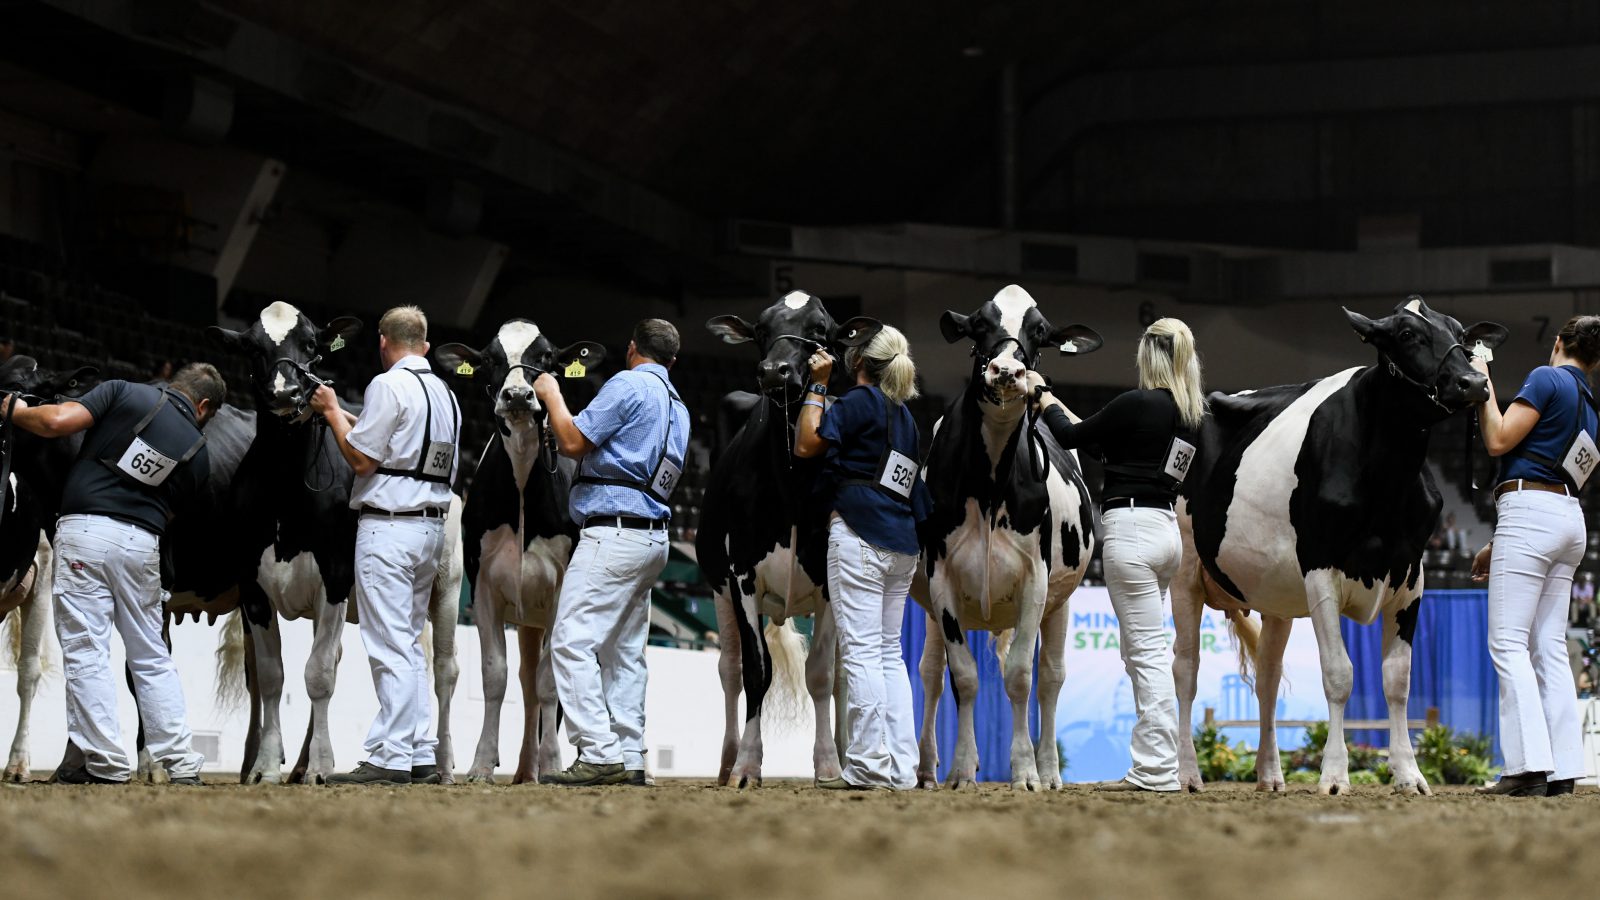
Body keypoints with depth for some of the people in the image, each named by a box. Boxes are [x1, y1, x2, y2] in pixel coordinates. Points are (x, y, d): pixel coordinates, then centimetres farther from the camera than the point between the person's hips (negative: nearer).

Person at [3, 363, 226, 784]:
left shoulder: (126, 394, 2)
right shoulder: (198, 453, 13)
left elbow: (58, 421, -8)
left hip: (85, 530, -3)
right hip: (142, 543, 3)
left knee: (85, 651, 0)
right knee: (152, 657, 15)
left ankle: (104, 763, -4)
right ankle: (180, 762, 12)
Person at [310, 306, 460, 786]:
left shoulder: (388, 385, -11)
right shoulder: (445, 393, 14)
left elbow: (362, 459, -13)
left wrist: (332, 413, 1)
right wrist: (352, 421, 25)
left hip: (387, 525, -8)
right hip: (432, 525, 8)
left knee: (390, 647, -8)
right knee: (410, 643, 14)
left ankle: (390, 758, -10)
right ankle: (420, 755, 12)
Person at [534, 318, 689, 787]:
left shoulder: (627, 385, -7)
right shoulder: (677, 407, 20)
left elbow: (573, 442, -11)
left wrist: (552, 395, 7)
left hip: (613, 532, -9)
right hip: (653, 538, 9)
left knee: (573, 642, -12)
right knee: (625, 652, 12)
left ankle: (599, 754, -20)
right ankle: (629, 759, 8)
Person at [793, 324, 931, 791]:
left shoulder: (860, 401, -6)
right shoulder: (904, 415, 19)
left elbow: (806, 443, -9)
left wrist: (817, 386, -2)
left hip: (858, 536, -8)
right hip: (902, 544, 8)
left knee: (861, 651, -8)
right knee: (889, 652, 11)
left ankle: (868, 765, -11)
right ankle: (900, 766, 7)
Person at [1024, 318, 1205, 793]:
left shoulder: (1138, 404, -13)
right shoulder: (1191, 414, 10)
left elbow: (1072, 437, -1)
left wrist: (1043, 395, 15)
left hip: (1130, 527, -8)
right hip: (1166, 527, 8)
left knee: (1148, 651, -8)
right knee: (1139, 651, 14)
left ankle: (1158, 769, -9)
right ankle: (1149, 766, 14)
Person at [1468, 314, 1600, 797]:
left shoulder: (1547, 378, -4)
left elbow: (1499, 440, -10)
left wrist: (1483, 384, 2)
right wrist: (1500, 545, 26)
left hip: (1530, 512, -8)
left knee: (1509, 643, -10)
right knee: (1550, 648, 6)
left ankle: (1530, 767, -19)